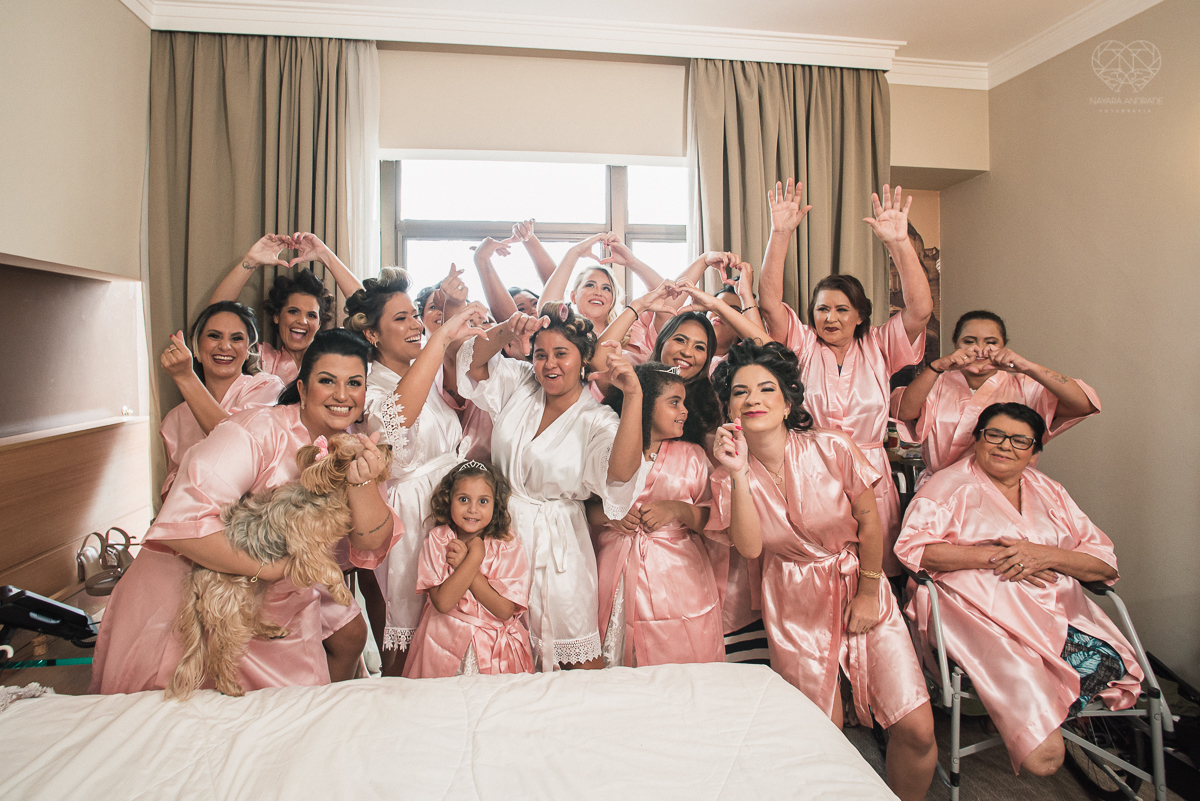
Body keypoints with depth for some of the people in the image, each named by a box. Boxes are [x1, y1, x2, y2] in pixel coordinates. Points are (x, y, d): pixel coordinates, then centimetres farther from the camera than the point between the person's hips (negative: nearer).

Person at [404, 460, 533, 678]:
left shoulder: (508, 546, -4)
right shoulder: (437, 540, -2)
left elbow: (505, 610, -13)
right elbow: (443, 602, -13)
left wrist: (462, 565, -13)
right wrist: (474, 557, -16)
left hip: (494, 645, 0)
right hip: (445, 642, 0)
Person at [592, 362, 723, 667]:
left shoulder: (691, 454, 6)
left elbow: (711, 519, 3)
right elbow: (585, 508, 9)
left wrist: (676, 510, -13)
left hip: (678, 575, 0)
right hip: (618, 579, 0)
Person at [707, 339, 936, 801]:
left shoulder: (833, 449, -13)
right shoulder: (728, 473, -7)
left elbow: (869, 521, -3)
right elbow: (749, 547, -18)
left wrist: (868, 591, 0)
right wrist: (738, 473, -26)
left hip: (858, 583, 0)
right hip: (795, 602, 1)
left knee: (916, 730, -5)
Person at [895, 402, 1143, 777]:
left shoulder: (1050, 493, 21)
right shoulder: (950, 484, 5)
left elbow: (1106, 563, 13)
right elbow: (912, 546, -9)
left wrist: (1046, 555, -7)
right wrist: (992, 556, -11)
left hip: (1060, 612, 7)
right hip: (981, 614, -7)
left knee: (1107, 662, -20)